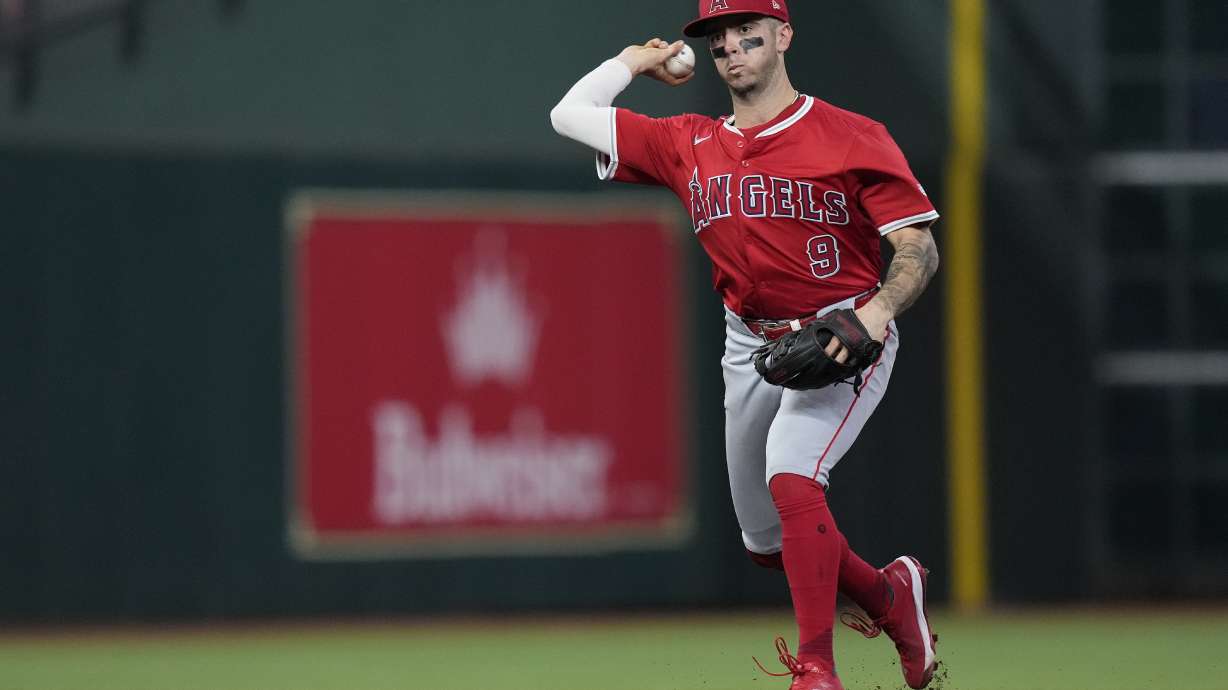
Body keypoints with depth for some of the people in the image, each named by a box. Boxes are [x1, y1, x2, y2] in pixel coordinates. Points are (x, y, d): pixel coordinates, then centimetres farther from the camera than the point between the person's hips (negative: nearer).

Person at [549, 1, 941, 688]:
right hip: (751, 345, 7)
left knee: (791, 476, -30)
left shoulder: (852, 137, -7)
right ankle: (890, 595, 38)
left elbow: (919, 249, -11)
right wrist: (638, 60, 19)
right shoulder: (689, 144, 7)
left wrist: (880, 309, -29)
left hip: (844, 341, -7)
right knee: (768, 541, 13)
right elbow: (570, 115, 11)